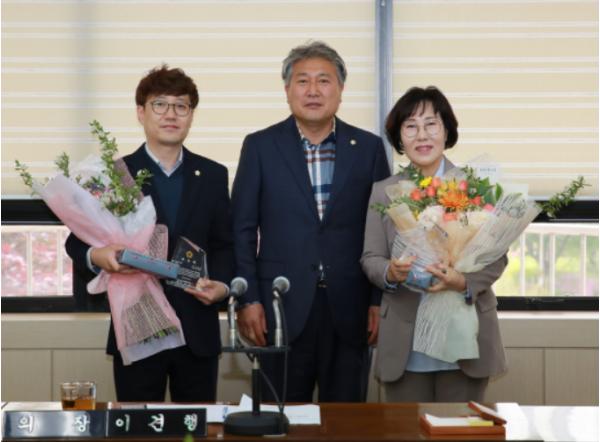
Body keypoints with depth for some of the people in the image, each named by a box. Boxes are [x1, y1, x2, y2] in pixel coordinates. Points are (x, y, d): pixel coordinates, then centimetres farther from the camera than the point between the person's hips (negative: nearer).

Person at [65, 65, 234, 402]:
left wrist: (222, 283, -10)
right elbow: (77, 242, 1)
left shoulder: (213, 176, 9)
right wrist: (97, 256, -21)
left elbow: (225, 244, 10)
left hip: (198, 332, 2)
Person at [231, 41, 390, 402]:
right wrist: (248, 300, -4)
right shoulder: (261, 146, 3)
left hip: (349, 309, 1)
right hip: (283, 306, -1)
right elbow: (242, 229, 3)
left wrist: (380, 301, 1)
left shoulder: (368, 148, 6)